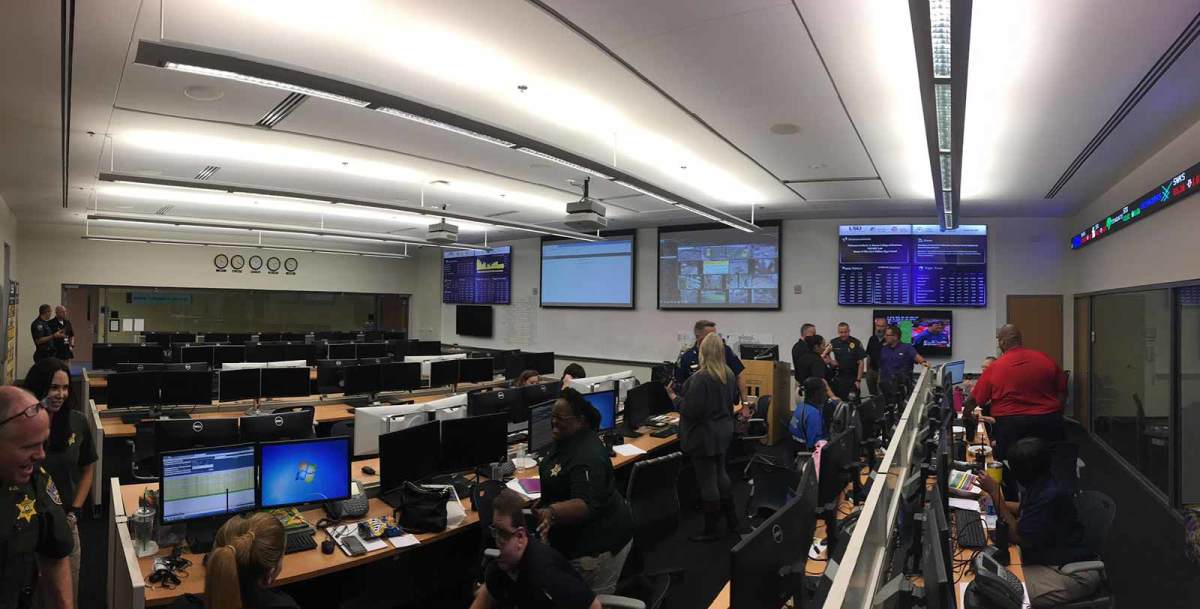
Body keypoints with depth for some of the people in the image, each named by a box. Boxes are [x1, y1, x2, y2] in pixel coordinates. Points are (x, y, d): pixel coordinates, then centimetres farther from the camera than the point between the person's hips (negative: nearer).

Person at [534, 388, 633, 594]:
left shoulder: (587, 457, -29)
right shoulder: (566, 440, 2)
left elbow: (587, 505, -38)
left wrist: (551, 514, -51)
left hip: (598, 543, -10)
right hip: (579, 538, 10)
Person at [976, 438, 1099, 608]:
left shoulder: (1050, 495, -28)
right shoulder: (1041, 485, 0)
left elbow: (1017, 537, -21)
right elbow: (1025, 509, 23)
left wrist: (995, 492, -20)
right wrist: (996, 500, 5)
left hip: (1073, 573, -9)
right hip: (1048, 559, 9)